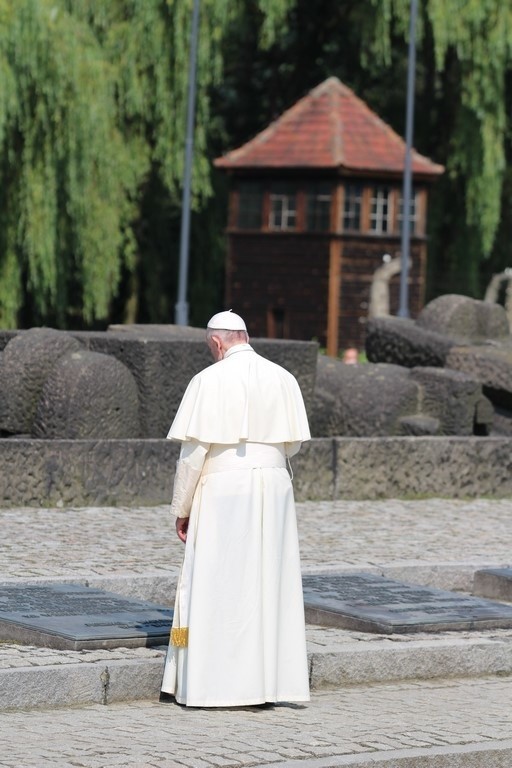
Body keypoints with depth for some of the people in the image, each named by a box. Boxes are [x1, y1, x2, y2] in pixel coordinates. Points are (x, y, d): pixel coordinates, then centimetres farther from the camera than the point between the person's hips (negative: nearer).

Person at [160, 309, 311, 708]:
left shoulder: (209, 381, -9)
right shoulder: (283, 379, 5)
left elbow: (193, 451, -10)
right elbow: (294, 442, 13)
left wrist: (182, 508, -2)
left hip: (222, 491, -4)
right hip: (273, 486, 4)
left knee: (216, 584, 1)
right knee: (268, 584, 8)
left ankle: (211, 683, 2)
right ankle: (267, 682, 10)